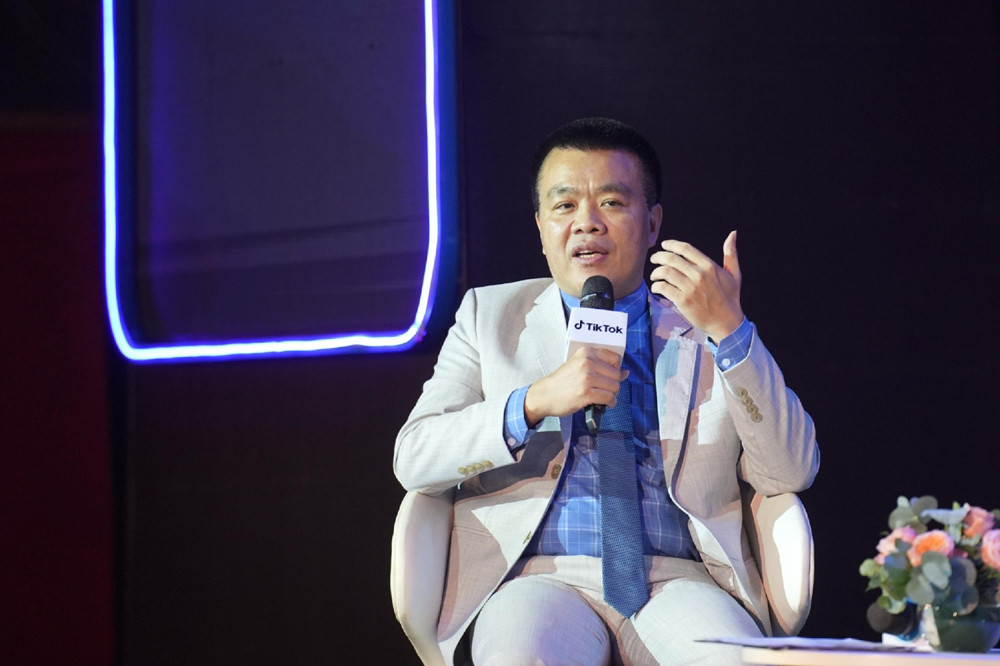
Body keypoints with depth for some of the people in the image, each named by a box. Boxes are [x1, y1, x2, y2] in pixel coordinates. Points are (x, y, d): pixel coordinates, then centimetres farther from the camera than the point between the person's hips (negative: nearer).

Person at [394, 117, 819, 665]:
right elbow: (413, 460, 5)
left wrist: (728, 328, -7)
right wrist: (536, 401, -11)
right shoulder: (489, 315, 18)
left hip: (679, 583, 1)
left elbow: (791, 474, 4)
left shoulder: (701, 331, 17)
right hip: (542, 578, -1)